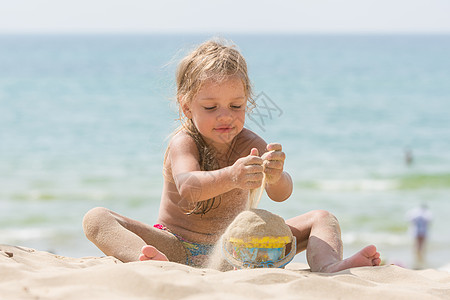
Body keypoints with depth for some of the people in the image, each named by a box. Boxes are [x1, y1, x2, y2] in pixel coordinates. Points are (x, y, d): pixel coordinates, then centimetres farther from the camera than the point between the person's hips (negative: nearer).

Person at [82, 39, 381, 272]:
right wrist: (229, 177, -57)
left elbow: (281, 194, -23)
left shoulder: (249, 144, -6)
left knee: (322, 218, -4)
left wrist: (275, 177, -48)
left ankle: (328, 264, -38)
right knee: (96, 218, -26)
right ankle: (149, 259, -58)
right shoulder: (183, 143, -13)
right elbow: (188, 189, -36)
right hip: (179, 247, -3)